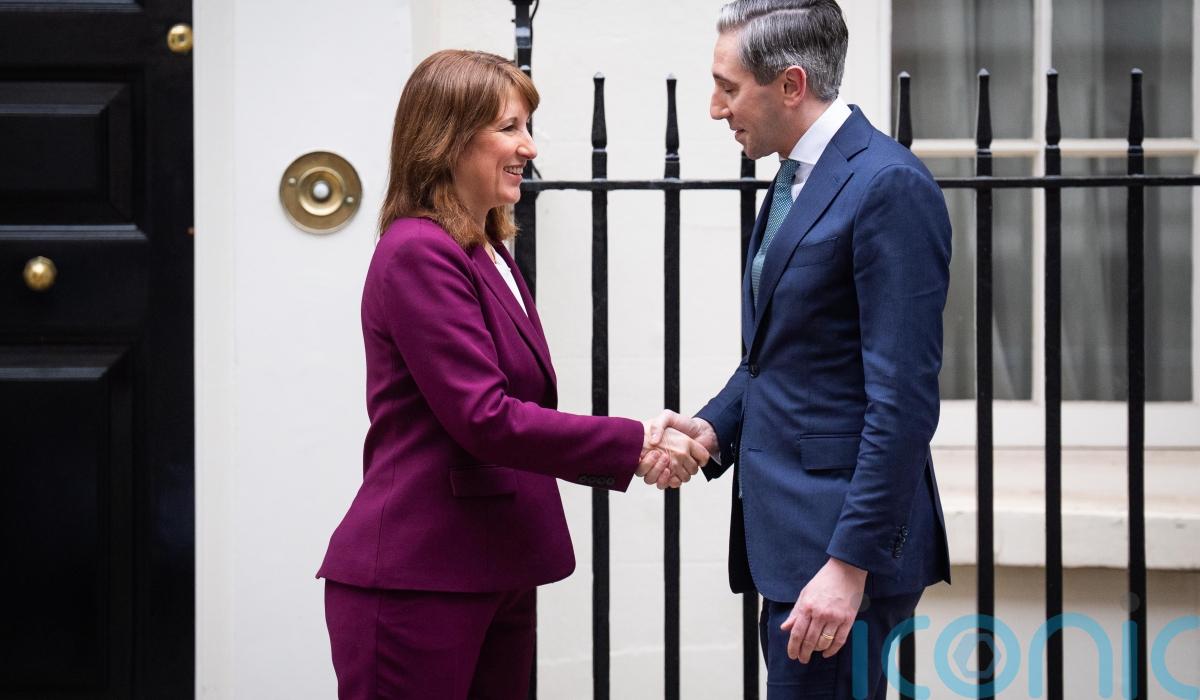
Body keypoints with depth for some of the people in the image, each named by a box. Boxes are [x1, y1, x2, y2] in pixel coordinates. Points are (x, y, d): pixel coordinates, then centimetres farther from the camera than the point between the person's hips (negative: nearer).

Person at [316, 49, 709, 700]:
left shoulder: (491, 255, 17)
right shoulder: (418, 254, -13)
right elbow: (485, 420, -19)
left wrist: (638, 451, 3)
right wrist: (632, 444, -16)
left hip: (494, 578, 9)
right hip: (415, 579, -9)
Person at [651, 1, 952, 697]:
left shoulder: (889, 186, -15)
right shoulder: (794, 181, 15)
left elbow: (902, 399, -20)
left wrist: (851, 563, -23)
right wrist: (715, 427, 3)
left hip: (846, 538, -10)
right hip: (792, 534, 10)